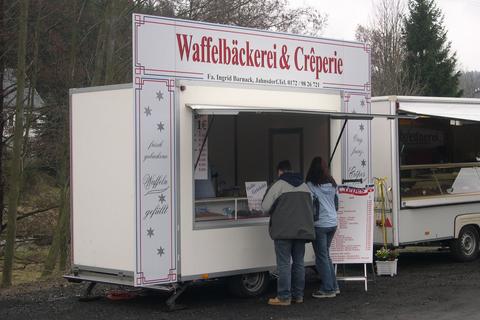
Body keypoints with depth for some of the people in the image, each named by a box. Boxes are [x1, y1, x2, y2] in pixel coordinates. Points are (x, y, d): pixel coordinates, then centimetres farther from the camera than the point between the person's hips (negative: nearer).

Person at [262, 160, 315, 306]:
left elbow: (265, 207, -7)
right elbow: (311, 208, 18)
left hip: (284, 231, -6)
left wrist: (275, 211, 13)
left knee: (284, 263, -4)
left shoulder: (278, 185, -7)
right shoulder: (304, 186, 14)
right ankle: (298, 295, 15)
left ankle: (284, 297, -4)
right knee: (298, 262, 12)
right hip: (302, 230, 6)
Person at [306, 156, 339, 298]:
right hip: (333, 223, 6)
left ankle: (328, 289, 1)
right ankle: (334, 286, 19)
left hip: (319, 224, -6)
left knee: (322, 257, 0)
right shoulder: (332, 184, 7)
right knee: (326, 255, 17)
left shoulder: (311, 185, -12)